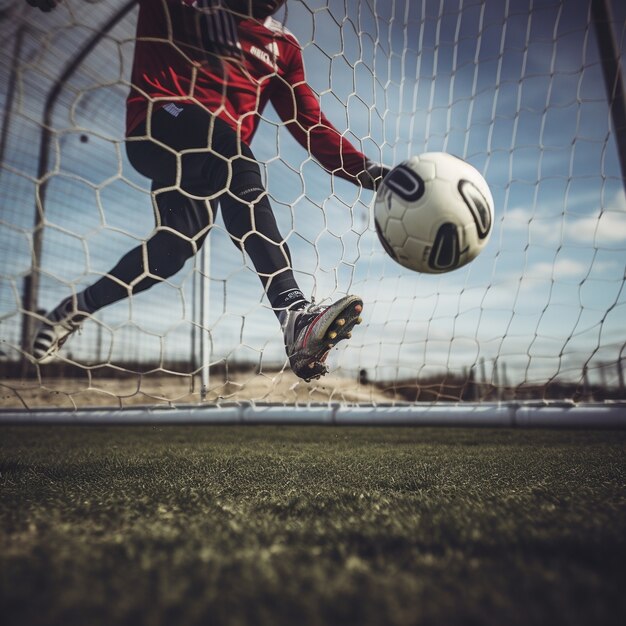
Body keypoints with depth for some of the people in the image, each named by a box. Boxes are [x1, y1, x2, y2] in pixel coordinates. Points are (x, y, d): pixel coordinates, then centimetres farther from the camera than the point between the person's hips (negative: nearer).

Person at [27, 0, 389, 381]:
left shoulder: (283, 46, 22)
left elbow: (311, 126, 14)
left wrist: (365, 170, 3)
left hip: (210, 162, 4)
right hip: (158, 122, -4)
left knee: (176, 243, -16)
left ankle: (77, 308, 8)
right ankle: (295, 314, -44)